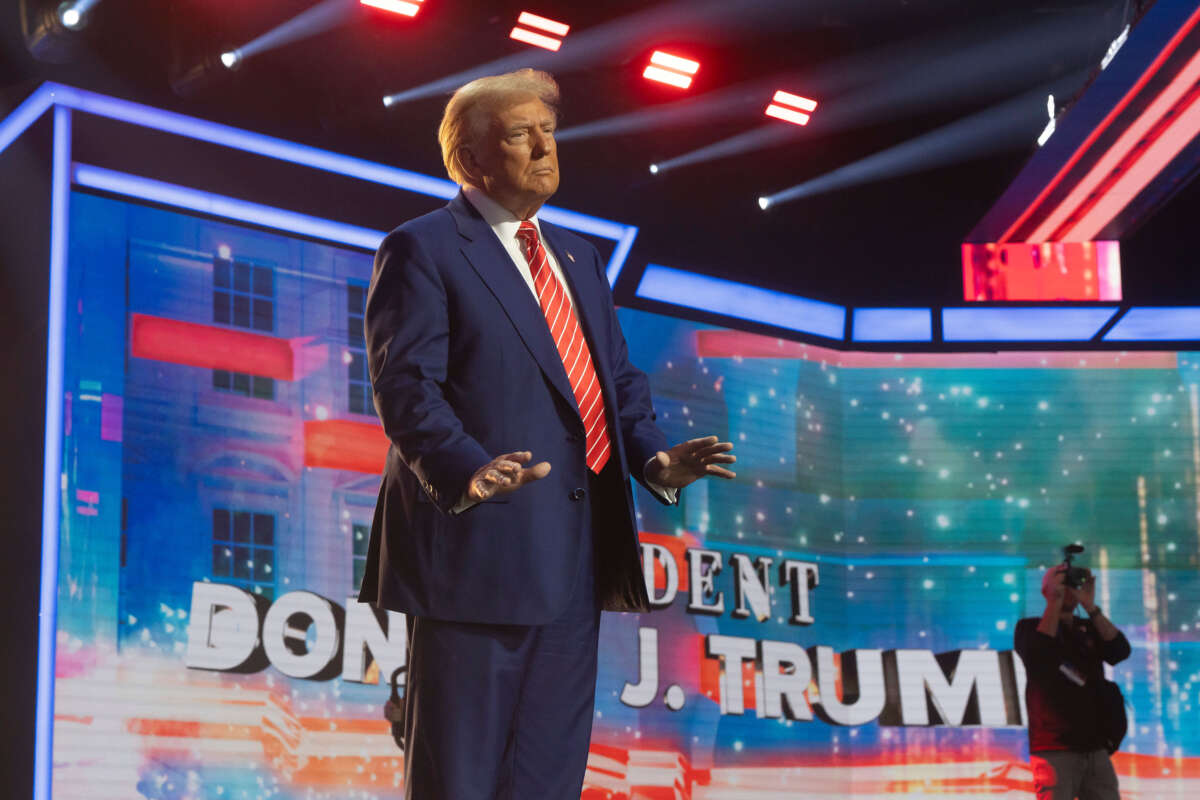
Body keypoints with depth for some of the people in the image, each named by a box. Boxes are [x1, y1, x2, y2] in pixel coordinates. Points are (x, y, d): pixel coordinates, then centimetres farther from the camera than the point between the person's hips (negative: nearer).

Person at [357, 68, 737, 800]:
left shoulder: (578, 257, 21)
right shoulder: (421, 250, -4)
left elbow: (619, 377, 20)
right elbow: (407, 384, -14)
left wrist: (654, 458, 0)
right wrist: (465, 472, -32)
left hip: (576, 552, 8)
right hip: (479, 545, -7)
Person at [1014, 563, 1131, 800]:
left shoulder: (1091, 629, 16)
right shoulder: (1030, 627, 5)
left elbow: (1120, 652, -2)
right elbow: (1038, 655, -17)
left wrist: (1090, 606, -10)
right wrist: (1055, 601, -13)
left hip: (1095, 748, 5)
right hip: (1055, 750, -4)